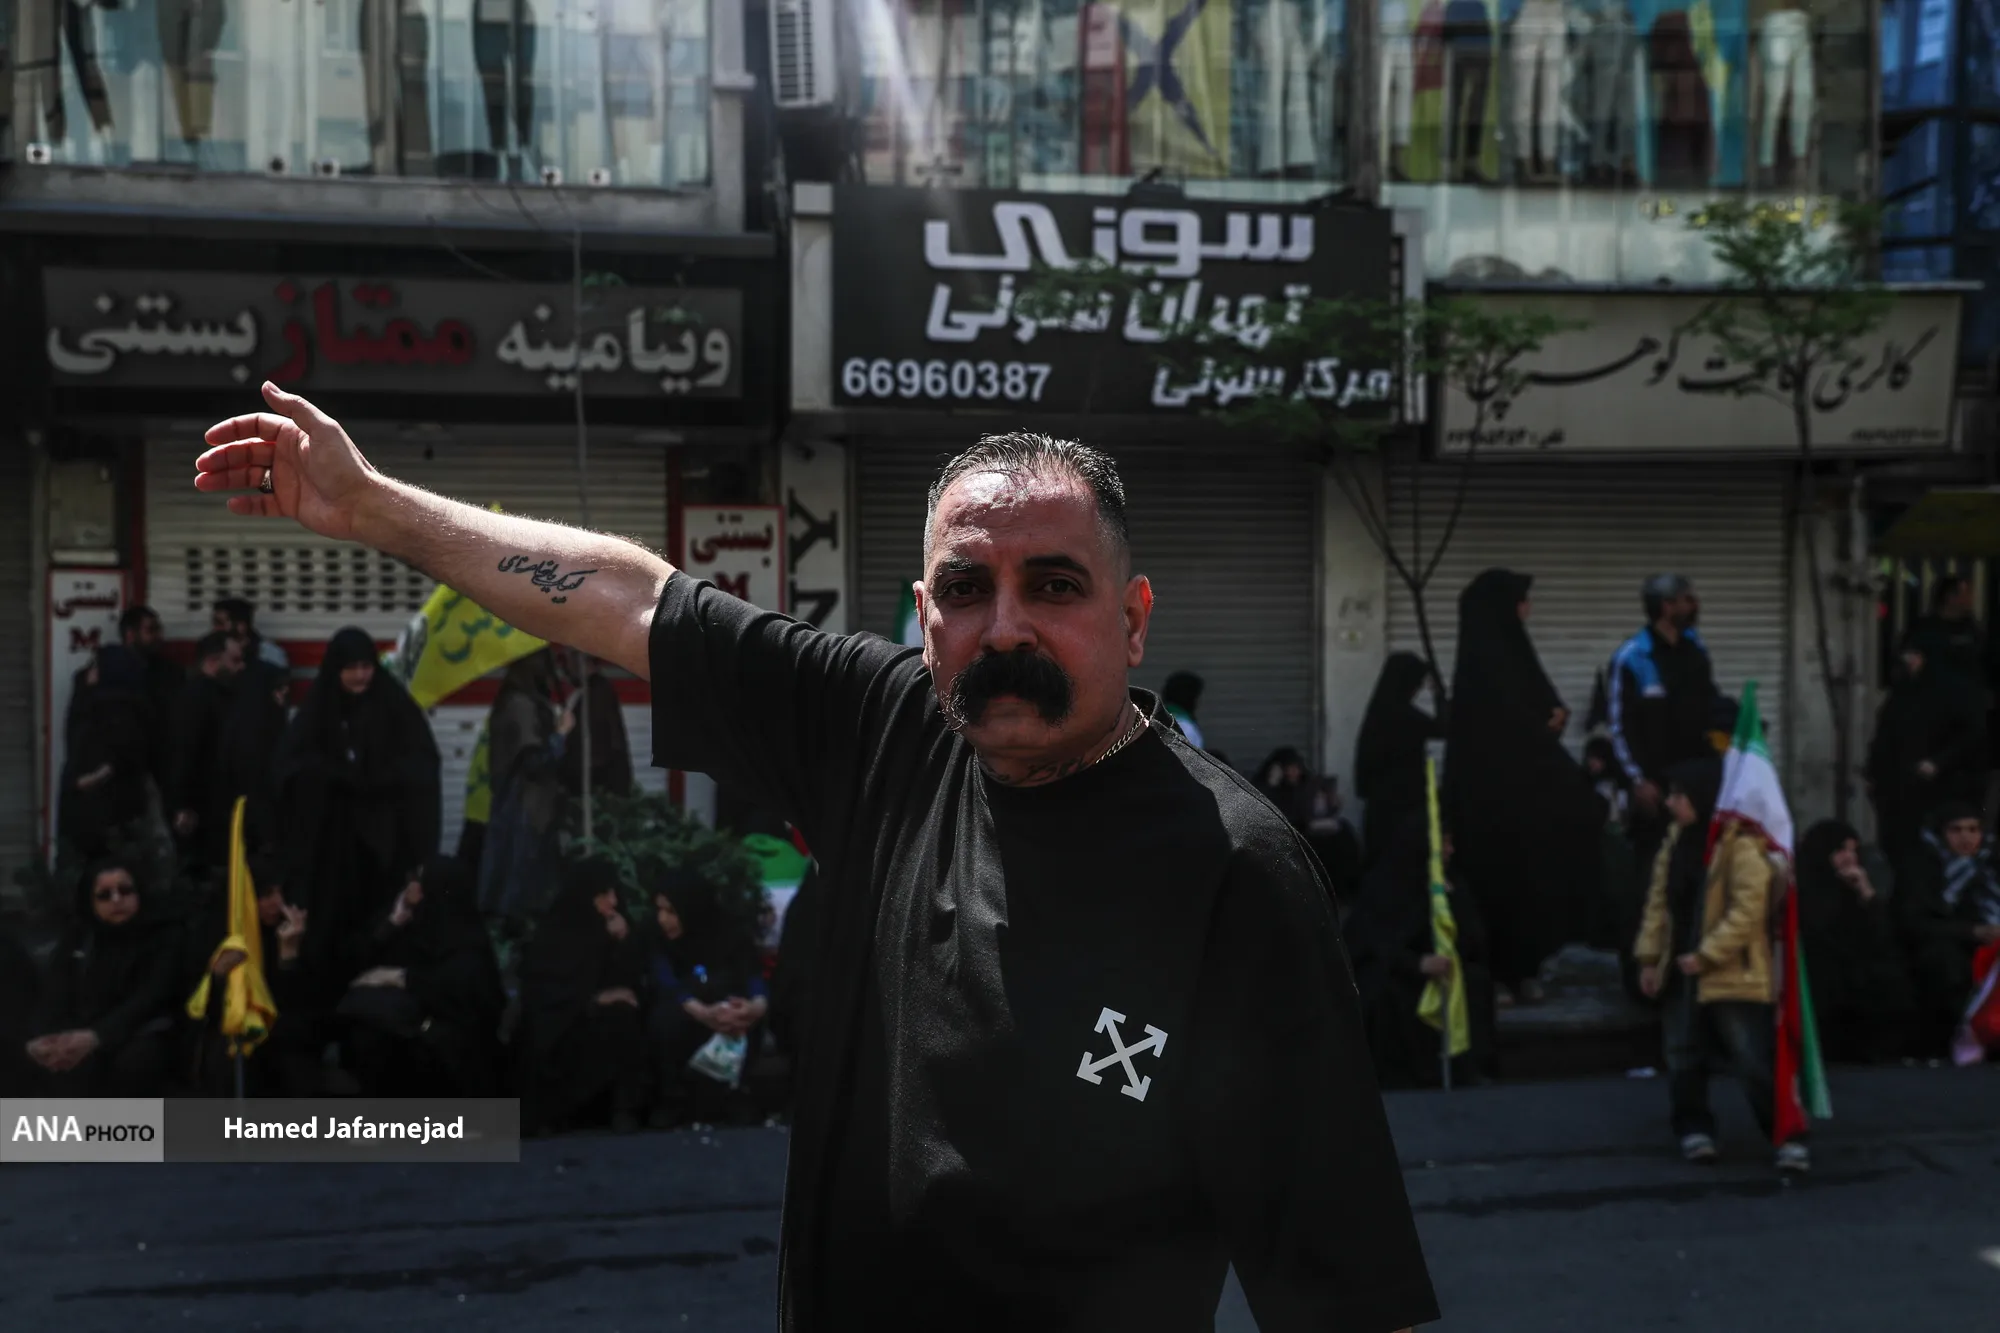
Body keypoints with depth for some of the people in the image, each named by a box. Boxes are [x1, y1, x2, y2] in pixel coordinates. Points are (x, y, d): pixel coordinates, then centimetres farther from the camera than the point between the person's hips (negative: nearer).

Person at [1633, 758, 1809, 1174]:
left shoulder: (1742, 845, -15)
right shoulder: (1676, 841, 10)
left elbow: (1747, 910, -20)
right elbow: (1659, 902, 13)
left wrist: (1706, 956, -19)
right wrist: (1650, 957, 8)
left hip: (1733, 976, -7)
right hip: (1681, 974, 7)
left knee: (1757, 1062, -4)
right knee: (1683, 1059, 10)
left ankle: (1788, 1138, 7)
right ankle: (1695, 1130, 21)